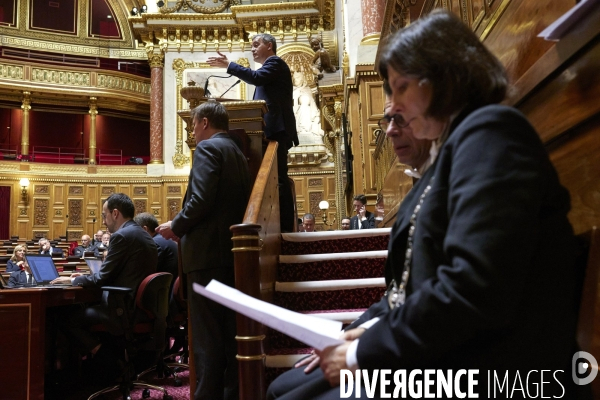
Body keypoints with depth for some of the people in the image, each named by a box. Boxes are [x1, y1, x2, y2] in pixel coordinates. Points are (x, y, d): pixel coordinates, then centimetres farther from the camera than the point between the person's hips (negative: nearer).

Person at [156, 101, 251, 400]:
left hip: (207, 250, -9)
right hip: (231, 249, 9)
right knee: (230, 329, 13)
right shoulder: (237, 153, 18)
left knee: (206, 332, -3)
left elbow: (201, 199, -20)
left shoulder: (207, 148, -7)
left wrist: (176, 226, -4)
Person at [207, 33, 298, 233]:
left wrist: (229, 65, -15)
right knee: (278, 178, 7)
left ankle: (285, 226, -12)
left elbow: (256, 78, -20)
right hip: (273, 130, 10)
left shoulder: (275, 62, -1)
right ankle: (283, 225, 9)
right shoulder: (269, 67, 28)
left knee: (278, 178, -12)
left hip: (276, 130, -10)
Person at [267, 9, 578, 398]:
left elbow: (474, 289, -26)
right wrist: (369, 327, 2)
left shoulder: (489, 132, -14)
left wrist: (366, 352, -15)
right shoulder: (453, 147, 17)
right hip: (434, 360, 9)